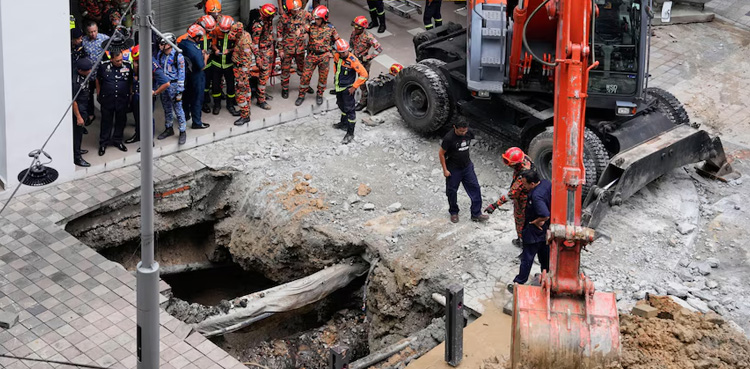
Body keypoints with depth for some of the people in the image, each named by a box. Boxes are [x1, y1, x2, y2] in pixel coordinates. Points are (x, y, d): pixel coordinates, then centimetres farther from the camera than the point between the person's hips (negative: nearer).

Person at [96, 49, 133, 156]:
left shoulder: (127, 66, -5)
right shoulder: (103, 66, -9)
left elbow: (131, 82, 8)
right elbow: (98, 80, 6)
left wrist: (130, 95, 9)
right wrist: (98, 95, 10)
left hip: (123, 100, 2)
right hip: (107, 100, -2)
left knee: (121, 121, 13)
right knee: (106, 121, 8)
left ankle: (117, 140, 31)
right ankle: (103, 143, 20)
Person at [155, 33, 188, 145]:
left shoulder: (178, 57, -13)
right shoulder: (160, 54, 3)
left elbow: (181, 75, -11)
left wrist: (179, 91, -13)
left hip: (173, 85, -6)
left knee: (178, 109, -3)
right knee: (167, 108, 17)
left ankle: (182, 132, 6)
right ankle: (169, 129, 31)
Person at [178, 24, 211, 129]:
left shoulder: (182, 44, -8)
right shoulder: (195, 50, -32)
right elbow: (201, 67, -24)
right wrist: (205, 58, -7)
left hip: (185, 74, 8)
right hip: (196, 77, -8)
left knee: (186, 96, 26)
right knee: (197, 99, 7)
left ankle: (185, 115, 43)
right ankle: (197, 122, 17)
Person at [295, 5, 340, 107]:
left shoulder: (330, 28, -4)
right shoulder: (311, 27, -5)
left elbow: (337, 40, 9)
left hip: (324, 56, 0)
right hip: (311, 55, 0)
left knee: (323, 77, 9)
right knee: (306, 75, 0)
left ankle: (320, 95, 29)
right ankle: (301, 95, 14)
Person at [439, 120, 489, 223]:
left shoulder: (469, 134, -8)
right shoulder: (449, 138, -23)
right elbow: (441, 154, -14)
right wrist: (445, 170, -12)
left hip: (467, 167, 4)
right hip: (453, 169, -4)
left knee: (475, 188, 1)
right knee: (452, 191, 9)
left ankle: (476, 214, 8)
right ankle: (454, 213, 32)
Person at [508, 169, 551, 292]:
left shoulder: (536, 196, -34)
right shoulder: (546, 183, -8)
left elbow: (545, 216, -39)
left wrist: (536, 221, -19)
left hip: (535, 231, -8)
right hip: (547, 229, 9)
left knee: (527, 258, 6)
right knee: (545, 254, 23)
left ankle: (519, 283, 17)